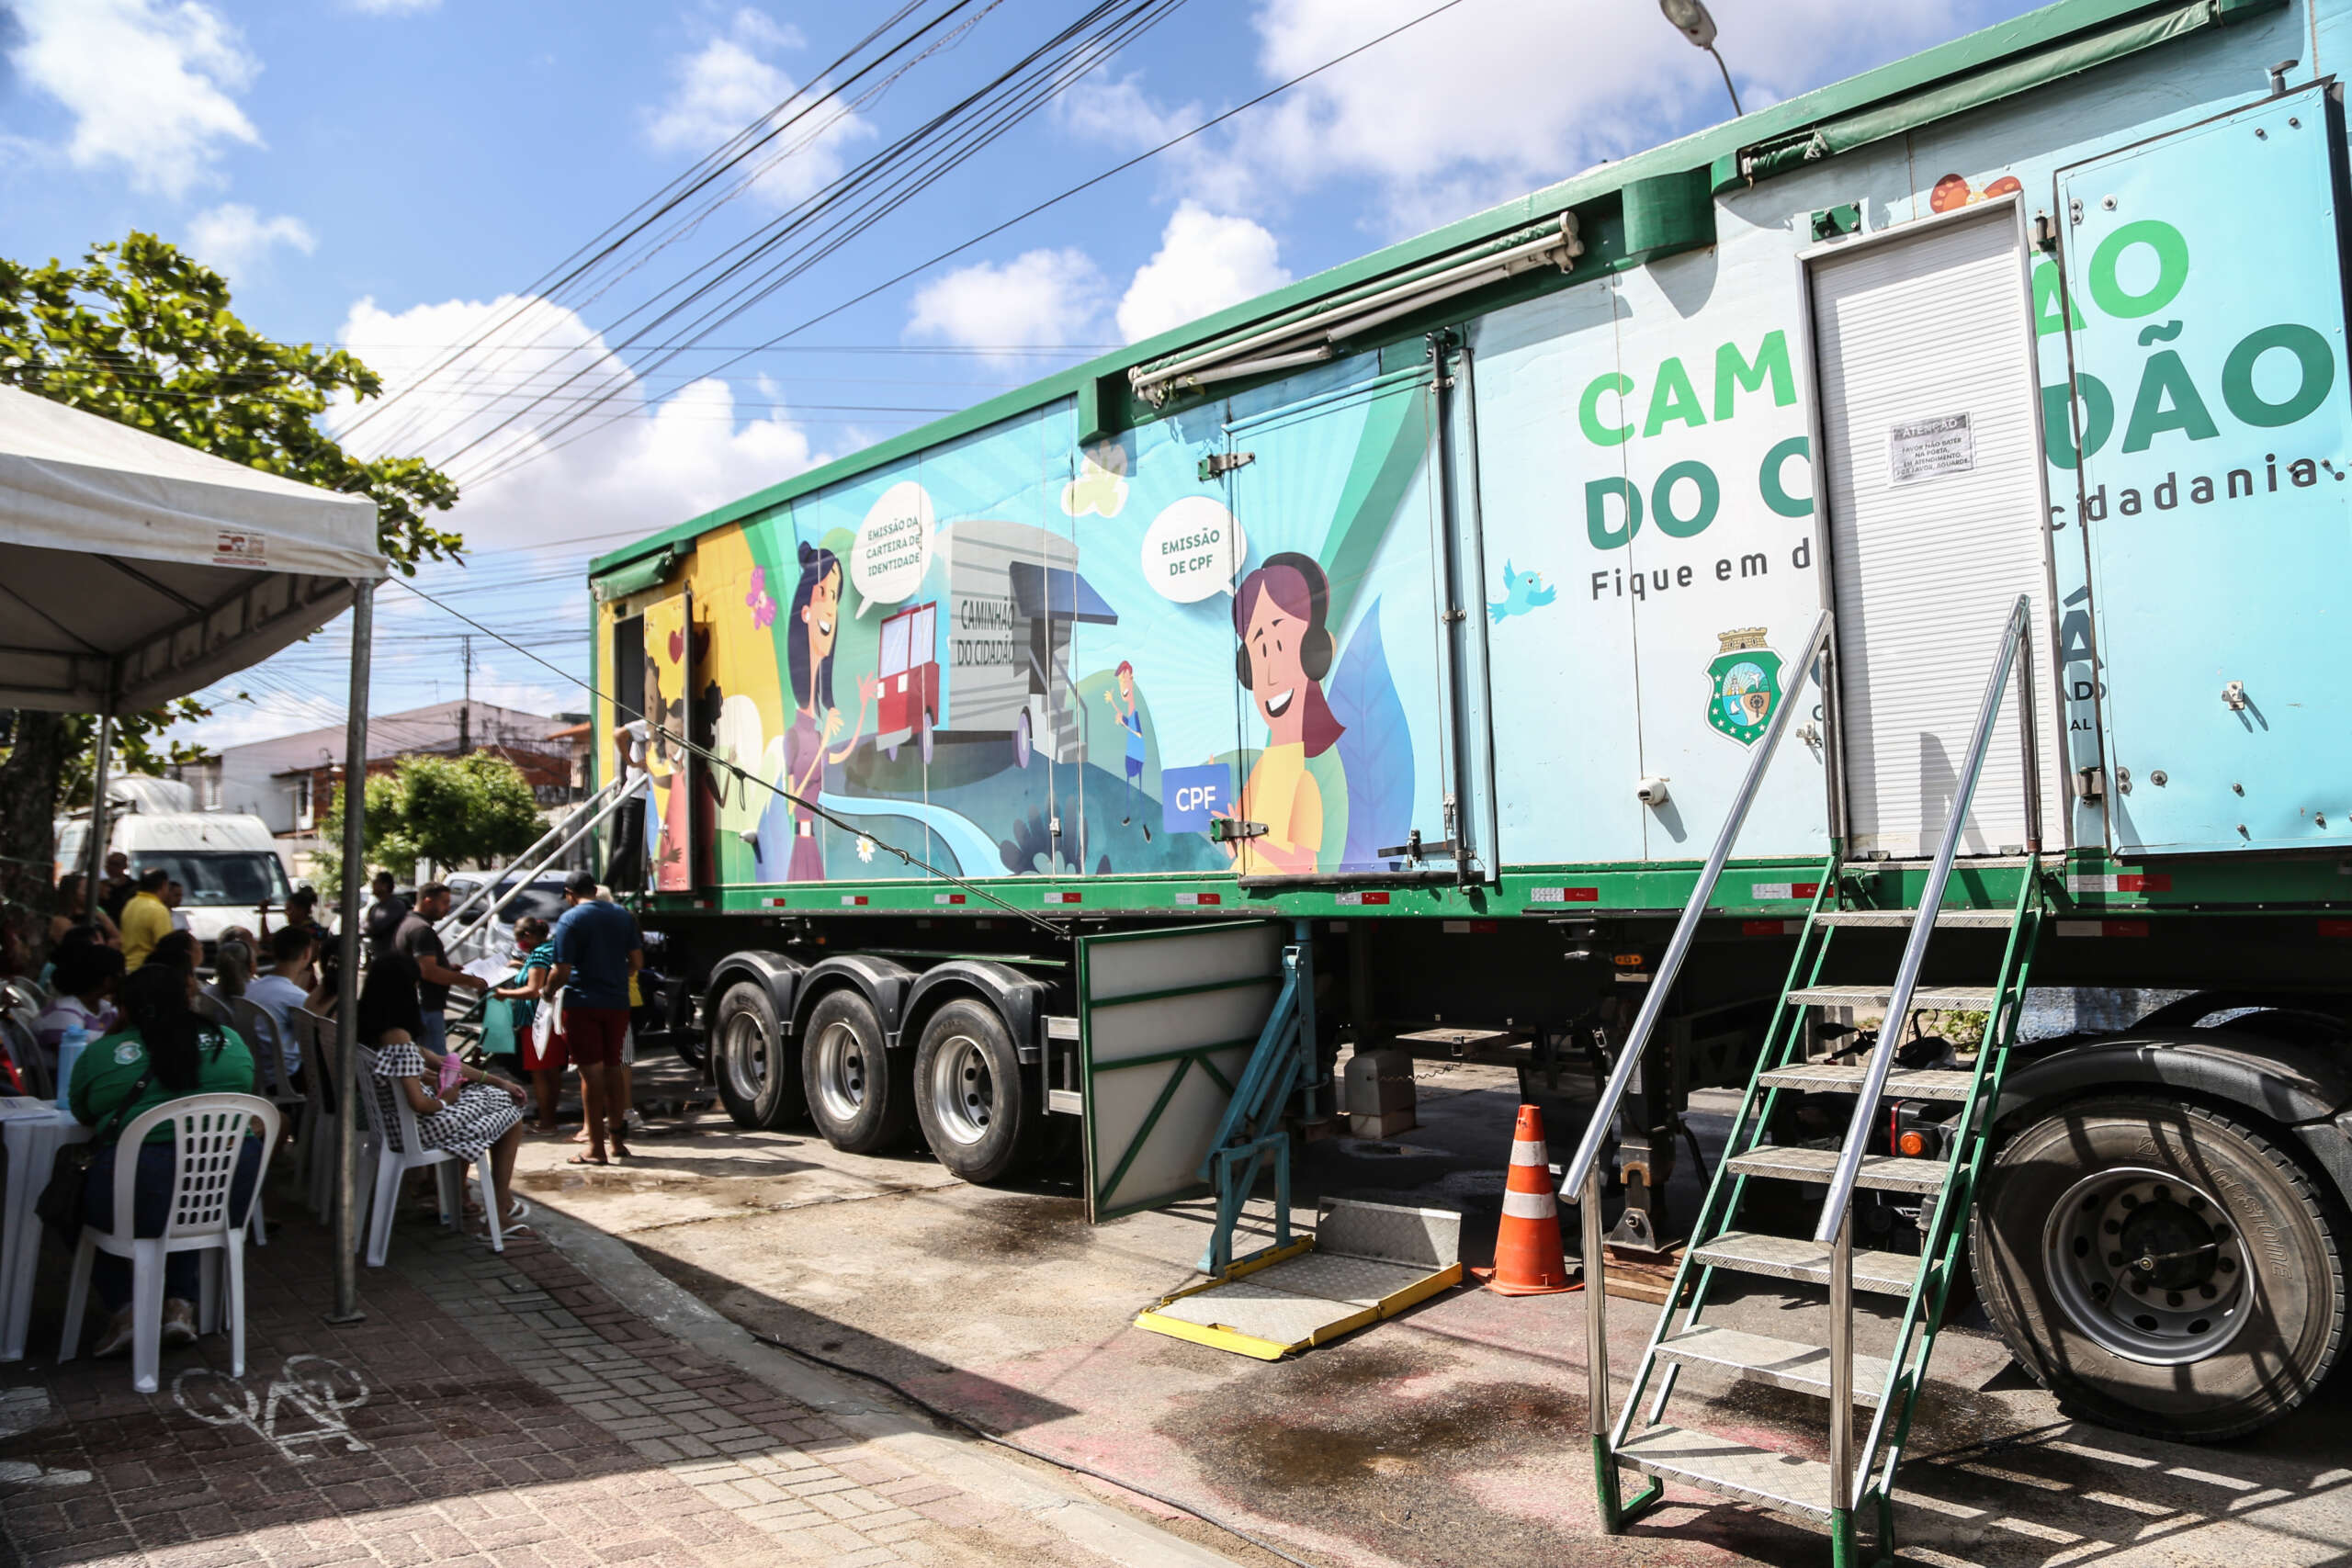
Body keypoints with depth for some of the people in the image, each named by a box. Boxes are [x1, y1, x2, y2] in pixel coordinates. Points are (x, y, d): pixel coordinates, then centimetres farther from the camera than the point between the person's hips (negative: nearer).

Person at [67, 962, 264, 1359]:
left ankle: (122, 1308, 16)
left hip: (138, 1198, -3)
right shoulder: (228, 1041, 6)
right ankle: (180, 1303, 21)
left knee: (80, 1199, 27)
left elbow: (83, 1116, 16)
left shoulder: (101, 1054, 0)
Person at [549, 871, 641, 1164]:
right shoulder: (623, 915, 7)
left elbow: (562, 972, -14)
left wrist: (548, 991, 5)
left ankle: (596, 1149, 1)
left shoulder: (570, 920, -10)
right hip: (617, 1003, 5)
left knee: (591, 1072, -2)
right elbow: (637, 962, 8)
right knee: (612, 1068, 16)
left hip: (583, 1005, -5)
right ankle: (616, 1138, 23)